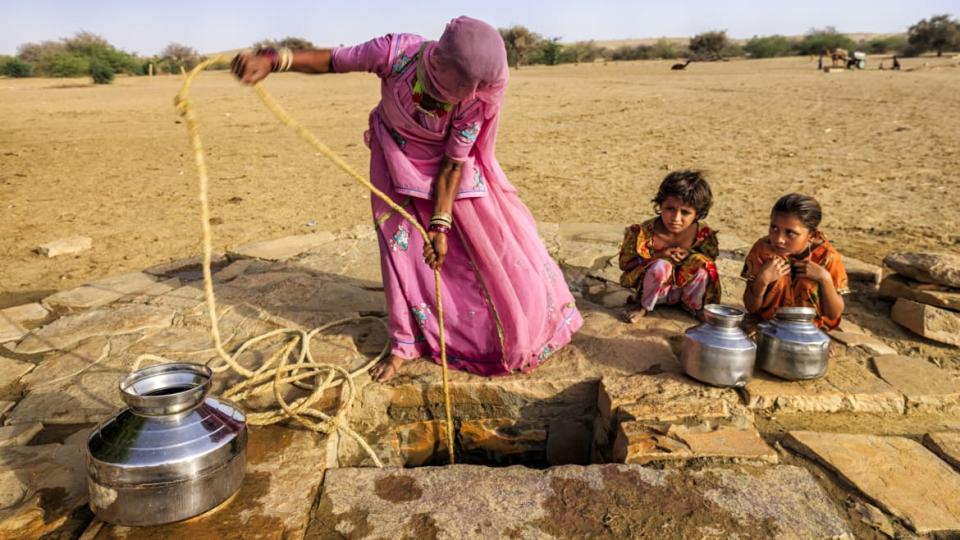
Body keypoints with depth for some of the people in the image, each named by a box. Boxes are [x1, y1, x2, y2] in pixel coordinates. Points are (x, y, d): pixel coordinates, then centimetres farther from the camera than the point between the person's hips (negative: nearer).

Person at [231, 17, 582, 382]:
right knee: (401, 242, -1)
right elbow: (333, 60, -19)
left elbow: (454, 161, -23)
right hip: (397, 159, 1)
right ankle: (405, 343, 15)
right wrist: (272, 60, -34)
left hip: (447, 164, 0)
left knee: (485, 239, 1)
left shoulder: (475, 98, -30)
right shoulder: (397, 52, -31)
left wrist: (440, 224, -24)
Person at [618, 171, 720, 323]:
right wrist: (658, 256, -29)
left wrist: (690, 255, -23)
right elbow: (625, 263, -16)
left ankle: (696, 307, 0)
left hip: (685, 288, 2)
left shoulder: (704, 234, -17)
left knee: (702, 266, -26)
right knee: (660, 266, -34)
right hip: (658, 289, -2)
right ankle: (644, 306, -8)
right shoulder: (645, 232, -24)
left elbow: (710, 260, 1)